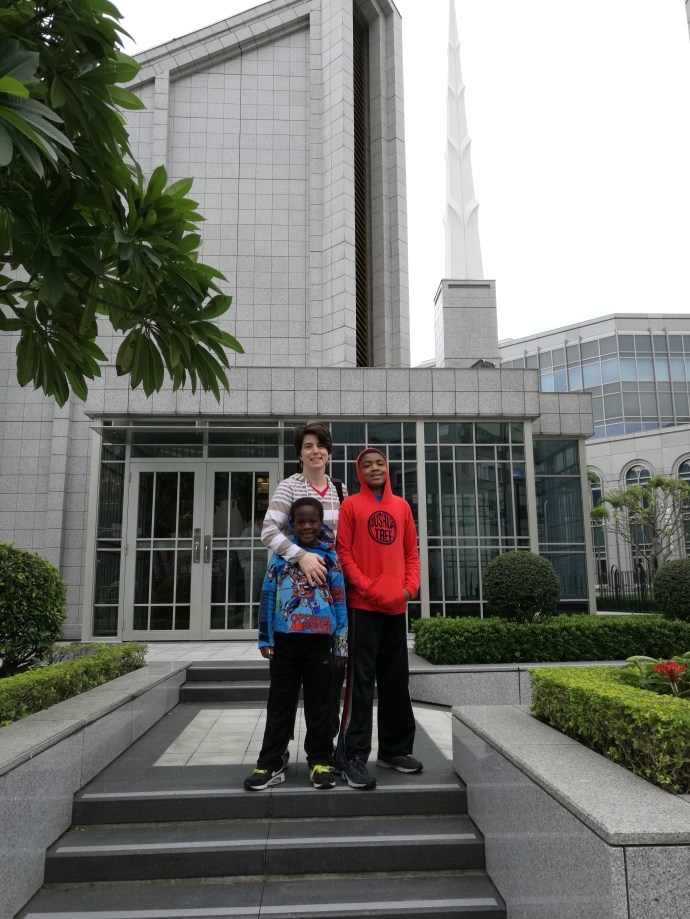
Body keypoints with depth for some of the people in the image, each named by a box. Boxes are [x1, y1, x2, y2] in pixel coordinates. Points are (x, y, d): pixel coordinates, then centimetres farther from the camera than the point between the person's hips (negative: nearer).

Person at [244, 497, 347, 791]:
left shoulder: (330, 557, 2)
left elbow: (340, 600, 3)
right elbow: (268, 595, 6)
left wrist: (341, 644, 0)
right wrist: (265, 638, 2)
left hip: (319, 640, -1)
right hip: (285, 639, 1)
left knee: (319, 703, 7)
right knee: (280, 702, 8)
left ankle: (321, 761, 19)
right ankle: (271, 763, 16)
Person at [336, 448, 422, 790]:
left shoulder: (401, 506, 13)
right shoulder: (351, 505, 0)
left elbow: (411, 552, 14)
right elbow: (343, 553, -6)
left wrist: (410, 587, -1)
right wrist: (369, 589, -15)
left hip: (396, 606, 5)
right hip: (363, 605, -5)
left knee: (396, 679, 12)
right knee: (361, 680, -5)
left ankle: (394, 749, 26)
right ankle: (353, 757, 3)